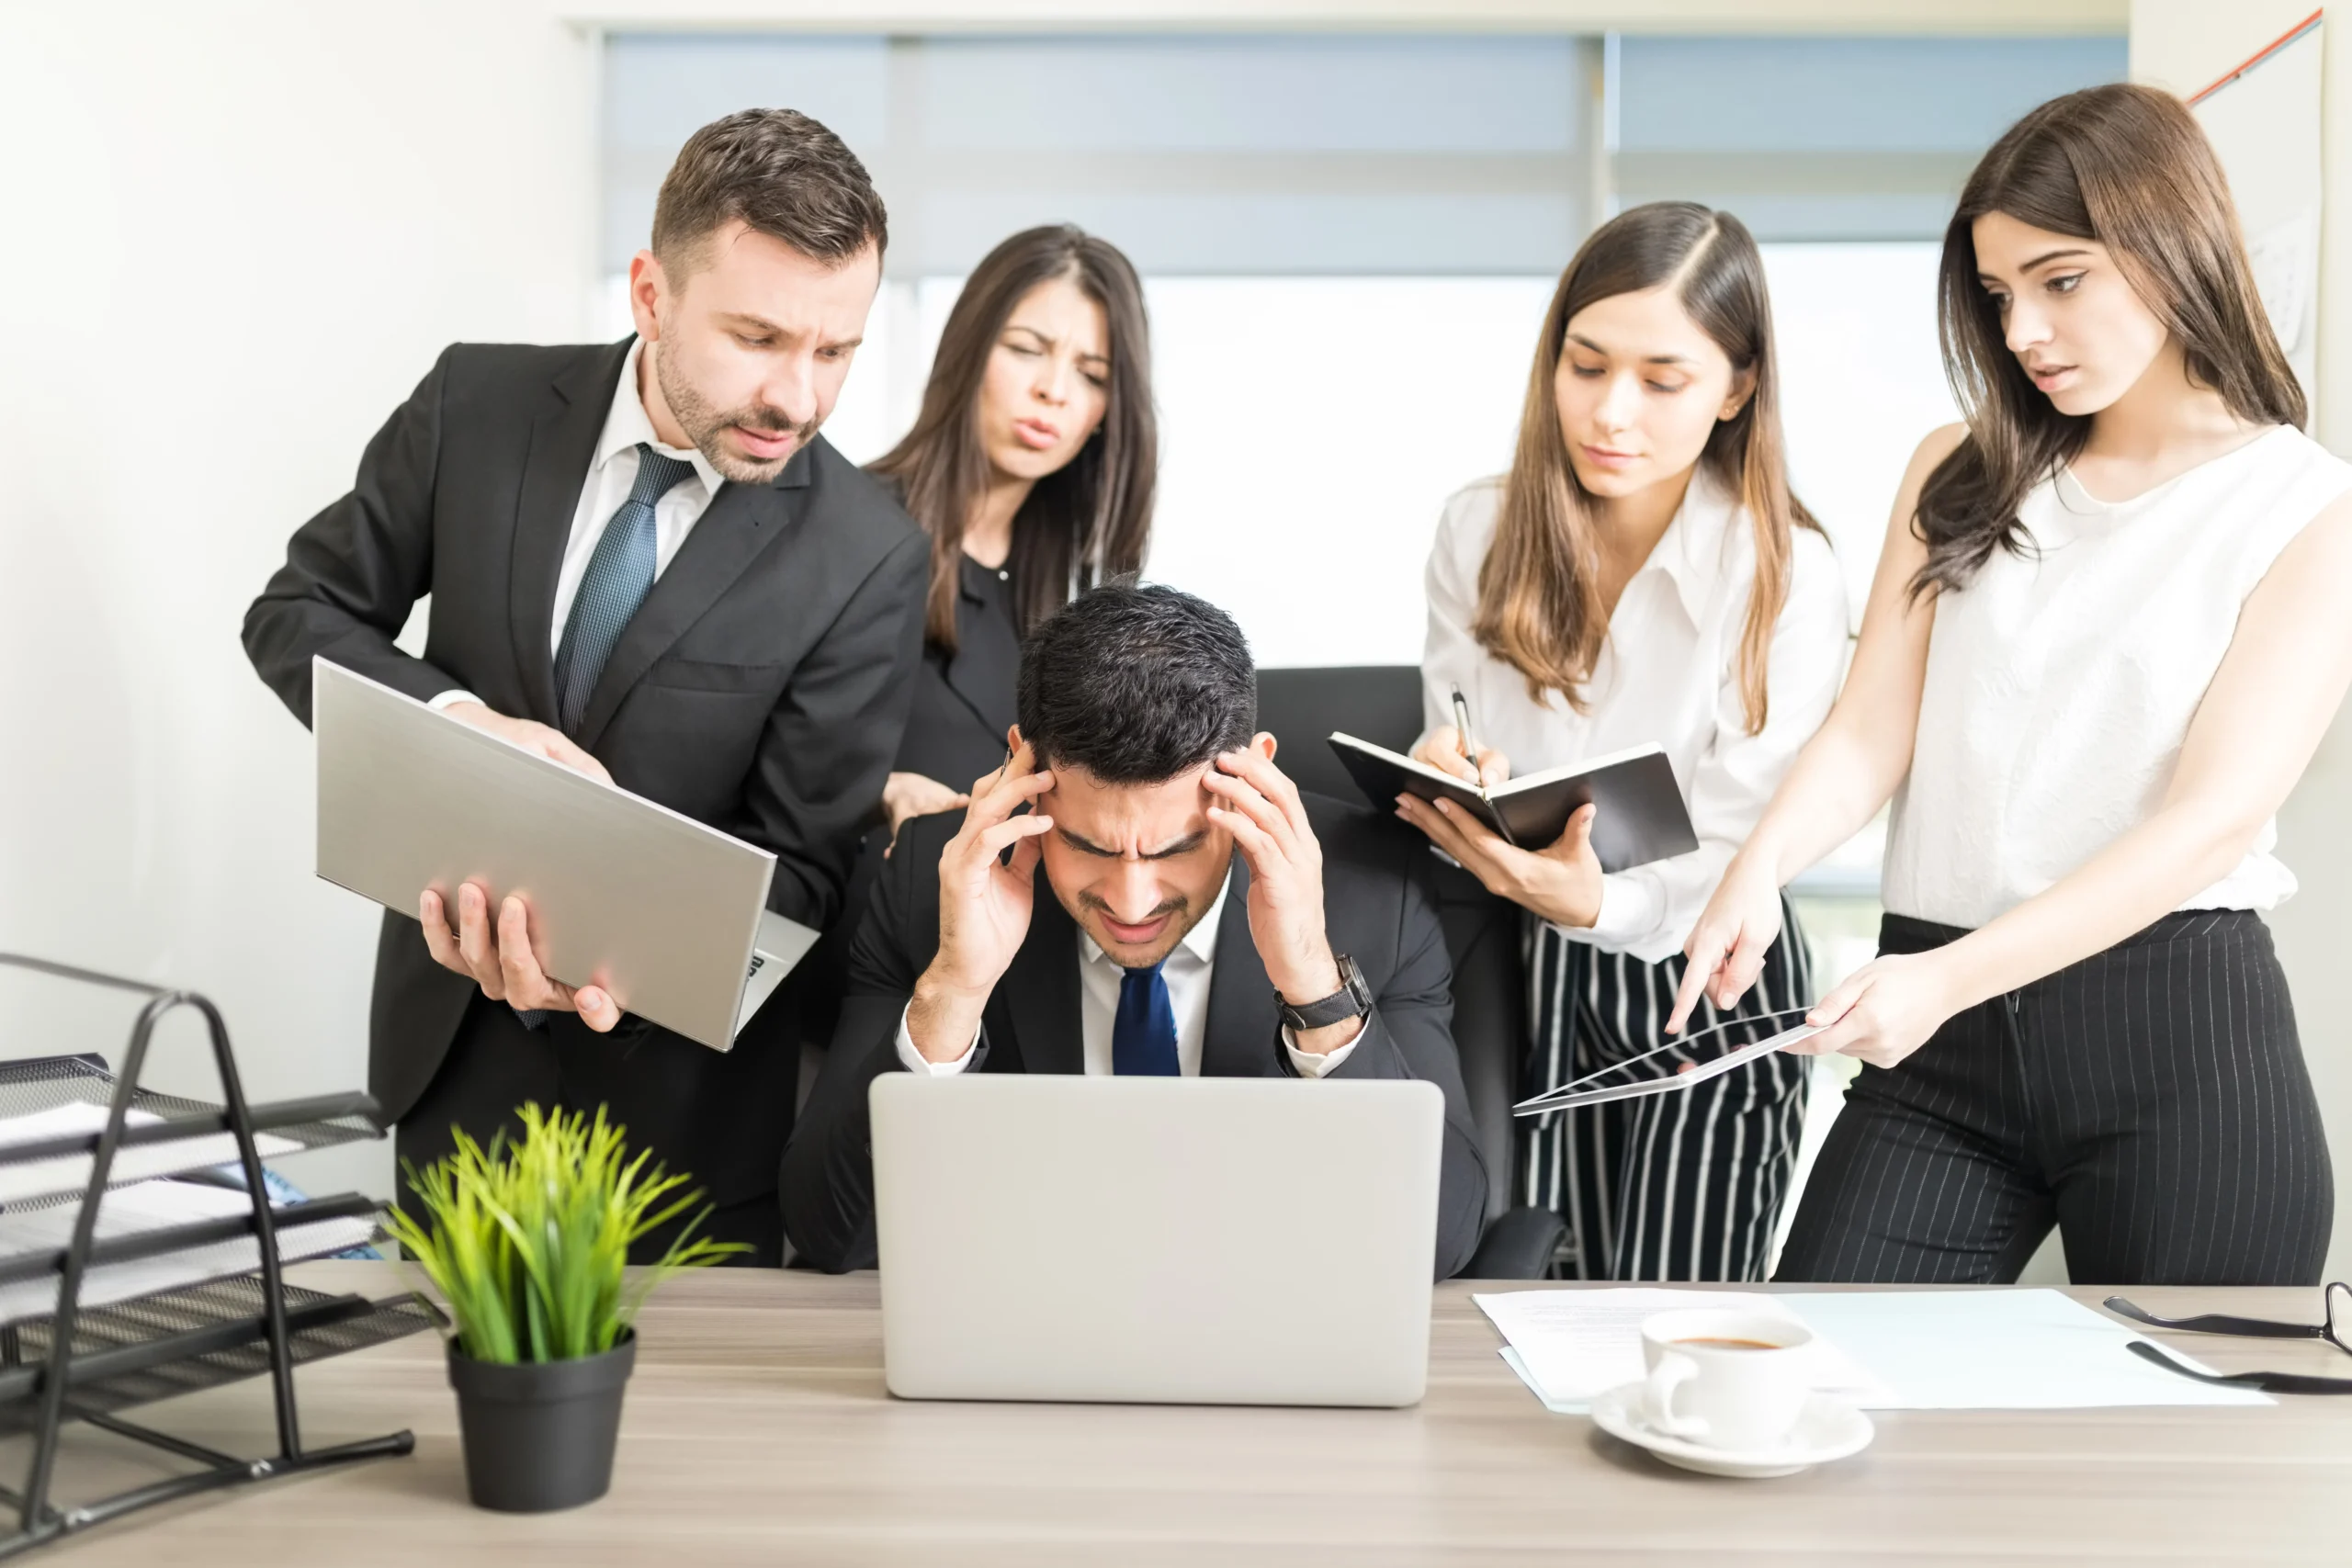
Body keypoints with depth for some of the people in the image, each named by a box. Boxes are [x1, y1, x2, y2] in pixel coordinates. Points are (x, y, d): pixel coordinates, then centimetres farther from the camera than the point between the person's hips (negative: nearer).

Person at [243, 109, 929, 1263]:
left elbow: (796, 864, -12)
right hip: (452, 1038, 3)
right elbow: (297, 613, 1)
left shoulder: (865, 560, -16)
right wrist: (459, 720, -19)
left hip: (672, 1075, -2)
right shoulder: (478, 408, -8)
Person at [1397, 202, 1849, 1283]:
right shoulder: (1478, 532, -2)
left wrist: (1595, 899, -33)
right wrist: (1450, 787, -19)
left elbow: (1736, 857, -13)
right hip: (1518, 981, 3)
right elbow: (1450, 750, 6)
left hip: (1704, 988, -2)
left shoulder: (1788, 576, -13)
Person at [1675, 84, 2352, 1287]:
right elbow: (1872, 730, 4)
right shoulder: (1963, 476, 12)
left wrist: (1952, 974, -21)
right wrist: (1762, 863, -18)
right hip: (1943, 1046, 3)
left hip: (2178, 1034, -2)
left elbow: (2213, 817, -10)